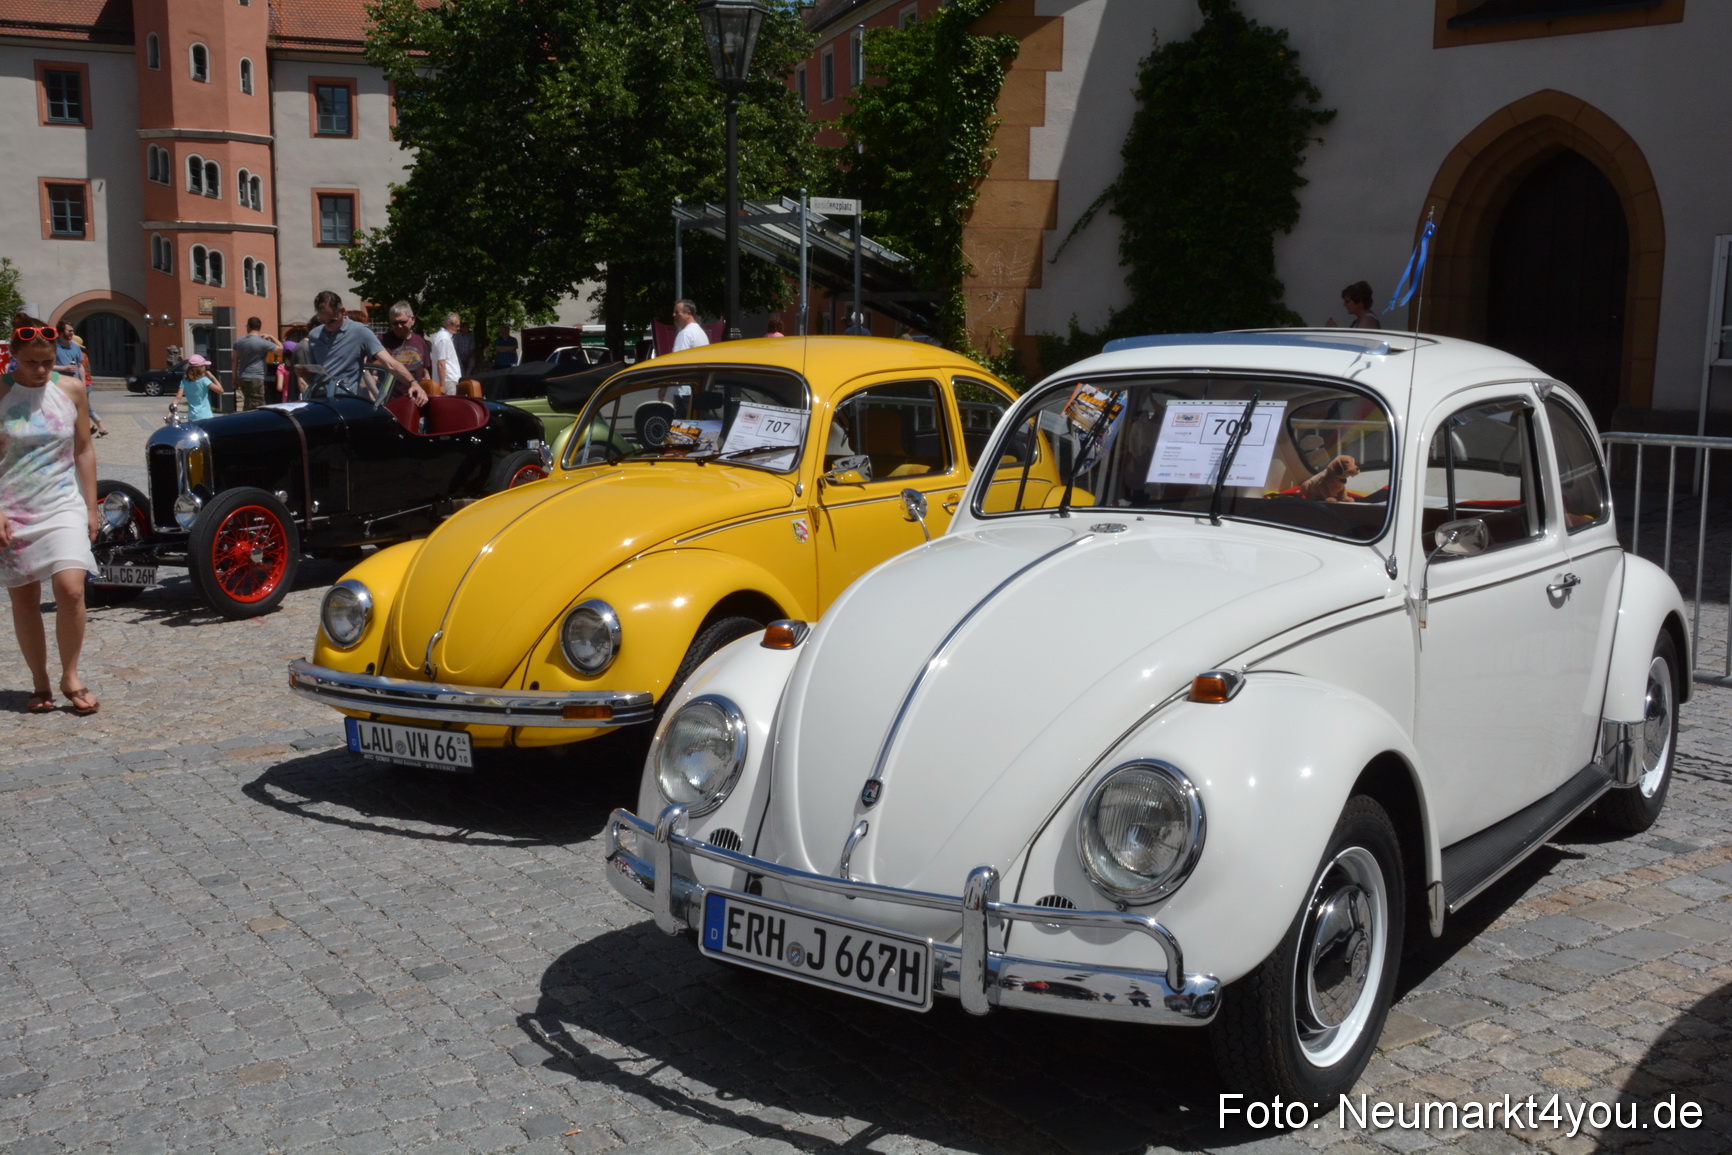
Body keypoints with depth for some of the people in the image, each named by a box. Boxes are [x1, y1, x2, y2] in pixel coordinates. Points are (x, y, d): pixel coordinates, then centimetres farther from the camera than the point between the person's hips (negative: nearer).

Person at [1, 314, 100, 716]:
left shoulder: (72, 389, 1)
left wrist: (91, 507, 6)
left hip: (63, 505, 0)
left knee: (71, 590, -15)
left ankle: (70, 676, 3)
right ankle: (40, 685, 19)